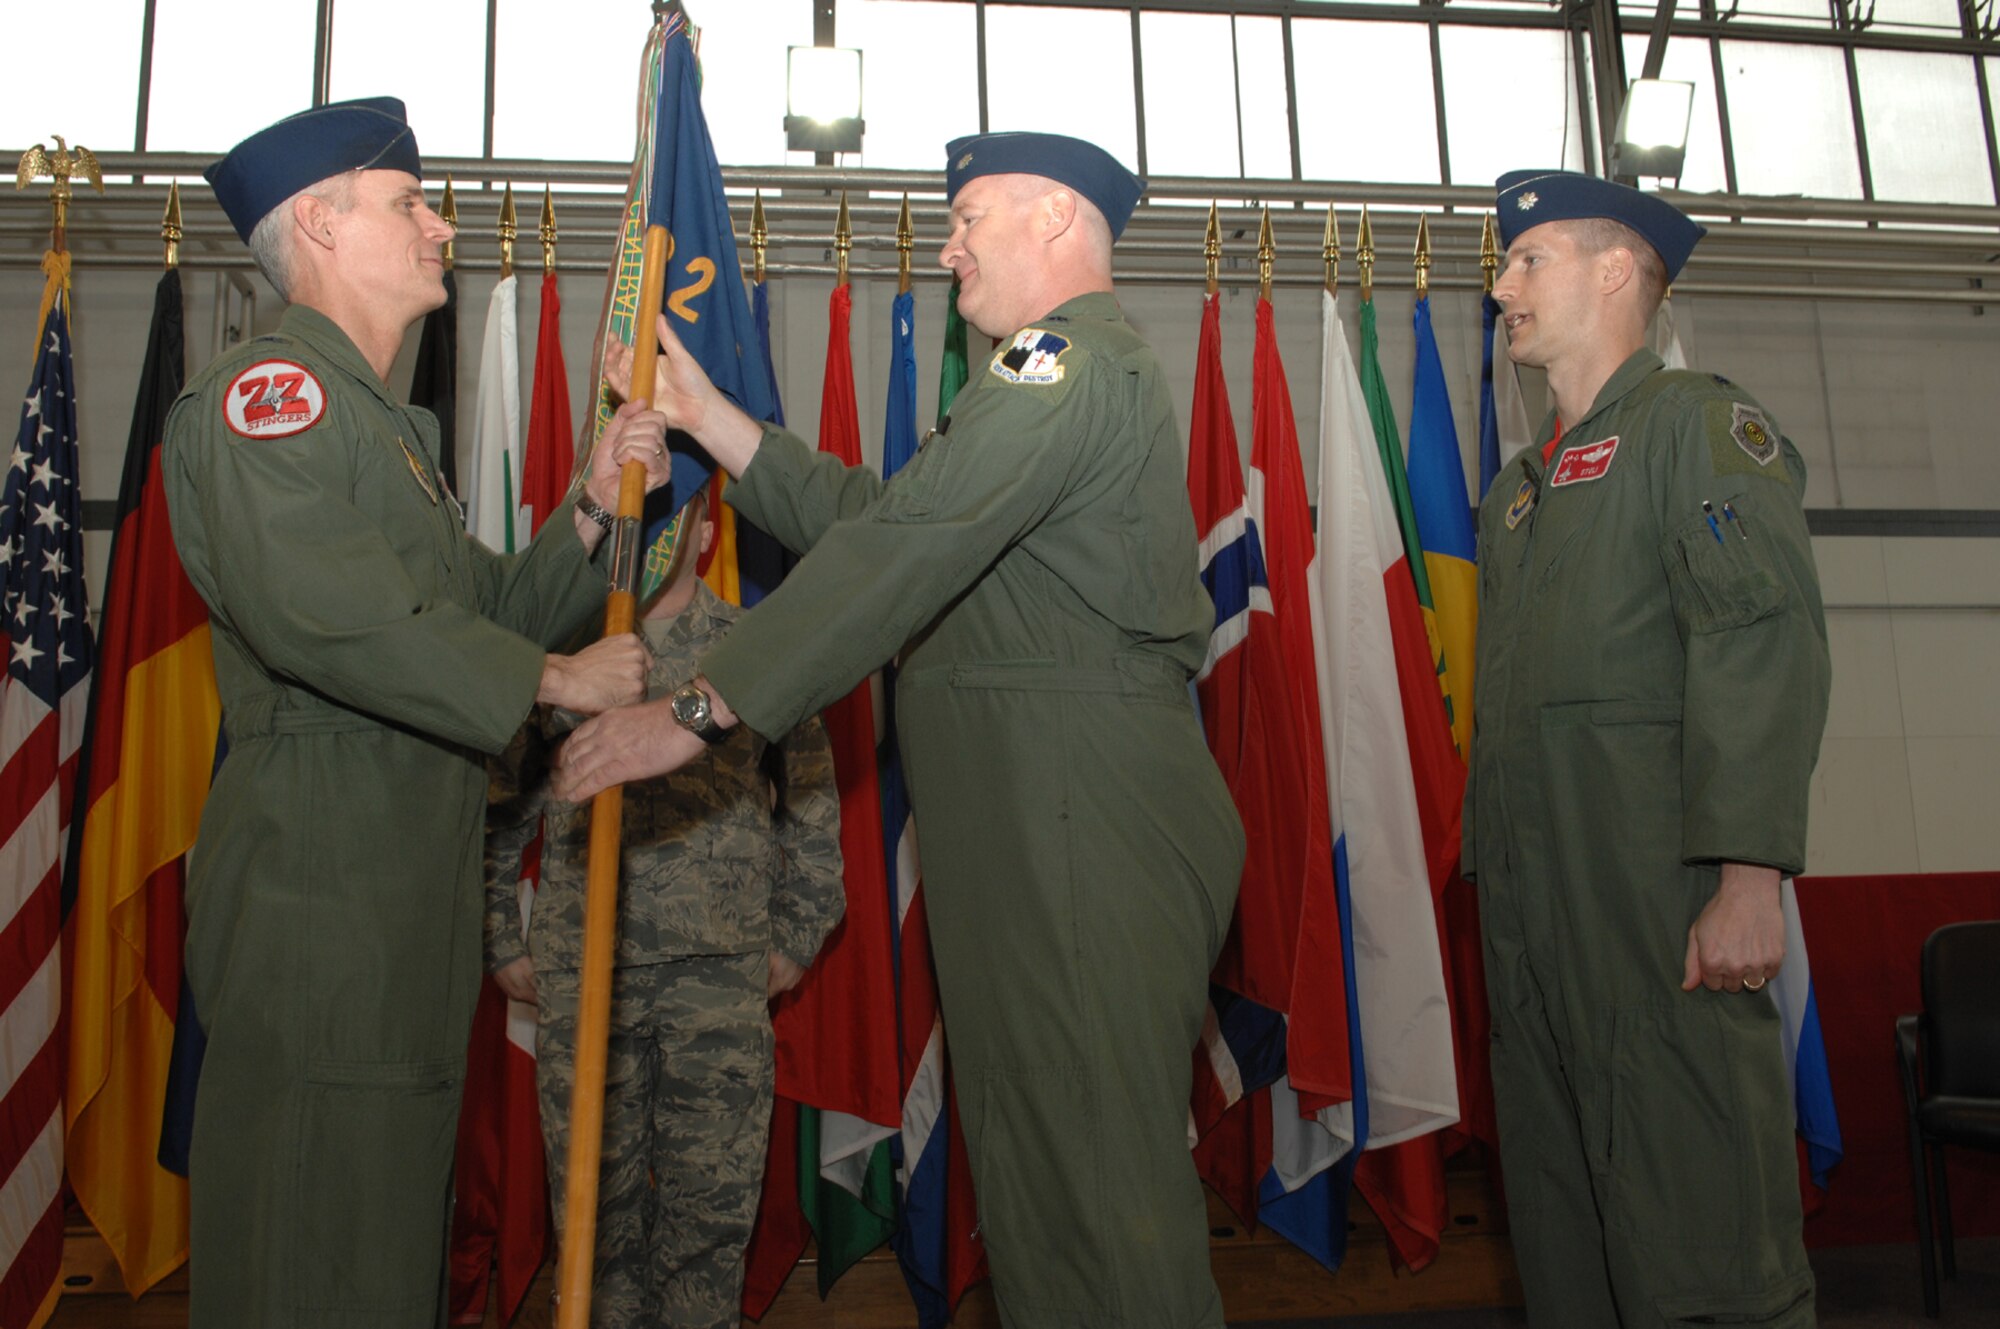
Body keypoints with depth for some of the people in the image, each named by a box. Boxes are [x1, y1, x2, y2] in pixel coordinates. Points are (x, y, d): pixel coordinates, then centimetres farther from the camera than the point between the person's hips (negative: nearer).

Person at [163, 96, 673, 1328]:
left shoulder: (388, 424, 24)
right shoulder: (268, 389, -9)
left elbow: (491, 607, 20)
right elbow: (320, 610, -27)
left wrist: (594, 508, 5)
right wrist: (550, 678, -19)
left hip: (407, 889, 10)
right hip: (318, 890, -10)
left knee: (392, 1228, 18)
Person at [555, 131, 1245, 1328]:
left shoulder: (1077, 356, -10)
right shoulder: (1053, 373, 26)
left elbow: (906, 550, -21)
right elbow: (870, 513, 20)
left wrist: (703, 708, -21)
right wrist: (706, 414, 16)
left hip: (1084, 815, -11)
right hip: (1025, 825, 11)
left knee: (1101, 1169, -5)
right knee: (1030, 1158, 15)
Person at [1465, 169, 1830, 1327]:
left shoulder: (1700, 423, 0)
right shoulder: (1521, 485, 23)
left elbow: (1766, 647, -13)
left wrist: (1749, 871, -22)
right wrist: (1490, 875, 16)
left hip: (1656, 888, -7)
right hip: (1533, 899, 8)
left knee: (1699, 1228, -4)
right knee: (1560, 1222, 12)